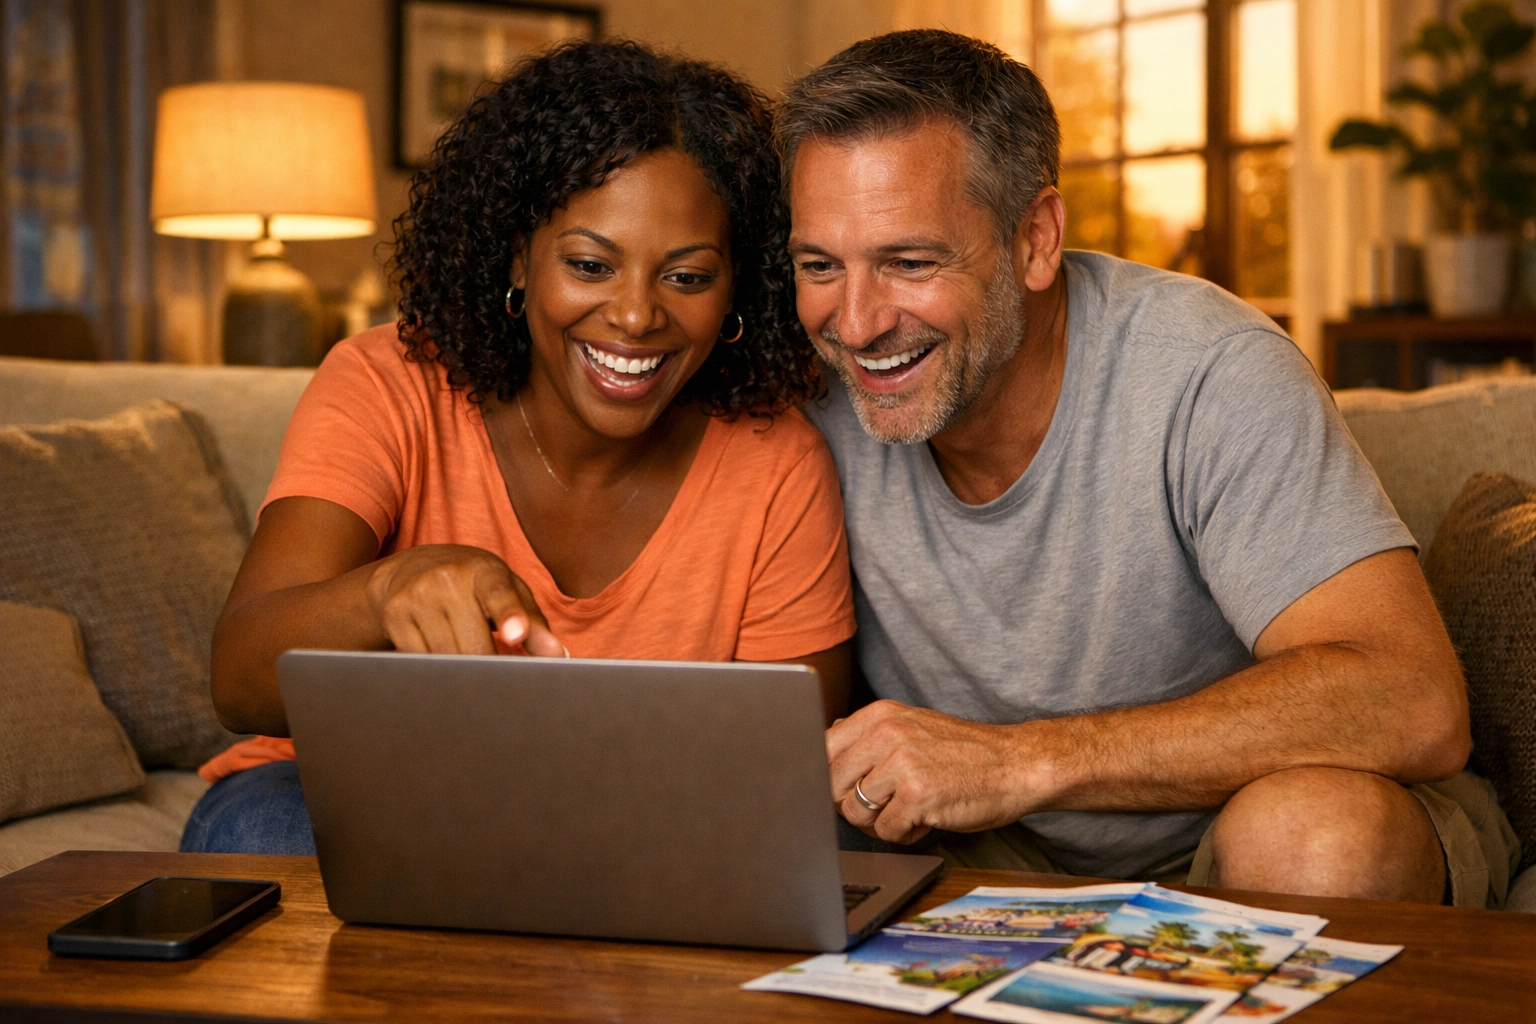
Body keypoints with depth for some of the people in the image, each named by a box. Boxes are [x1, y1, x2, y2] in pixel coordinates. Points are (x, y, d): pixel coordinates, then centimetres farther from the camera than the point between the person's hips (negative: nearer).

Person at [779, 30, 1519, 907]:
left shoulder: (1202, 373, -23)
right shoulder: (820, 406, -10)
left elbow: (1413, 704, -33)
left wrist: (1021, 760, -38)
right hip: (1005, 856, 3)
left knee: (1310, 829, -37)